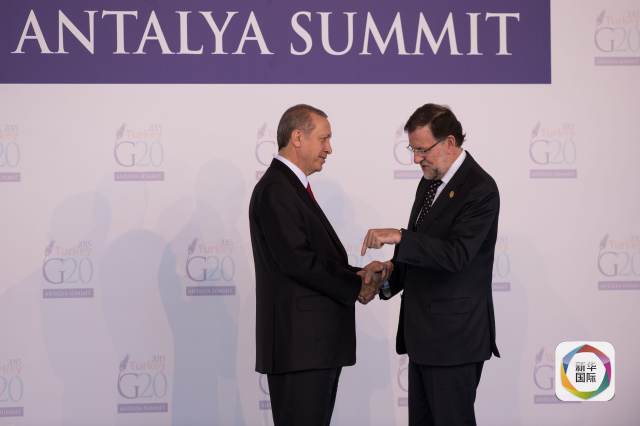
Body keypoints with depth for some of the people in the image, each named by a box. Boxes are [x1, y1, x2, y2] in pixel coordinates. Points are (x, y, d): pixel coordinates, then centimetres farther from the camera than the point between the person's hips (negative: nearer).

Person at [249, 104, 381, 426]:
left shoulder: (292, 187, 19)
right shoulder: (275, 190, -13)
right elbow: (296, 260, -21)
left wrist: (355, 275, 2)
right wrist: (354, 288, -11)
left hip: (315, 340, 10)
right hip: (299, 342, -10)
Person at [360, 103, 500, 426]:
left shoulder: (480, 189, -15)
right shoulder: (429, 183, 13)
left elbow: (456, 254, -25)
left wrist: (399, 237, -28)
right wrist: (394, 269, 3)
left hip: (455, 336, -9)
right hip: (423, 335, 9)